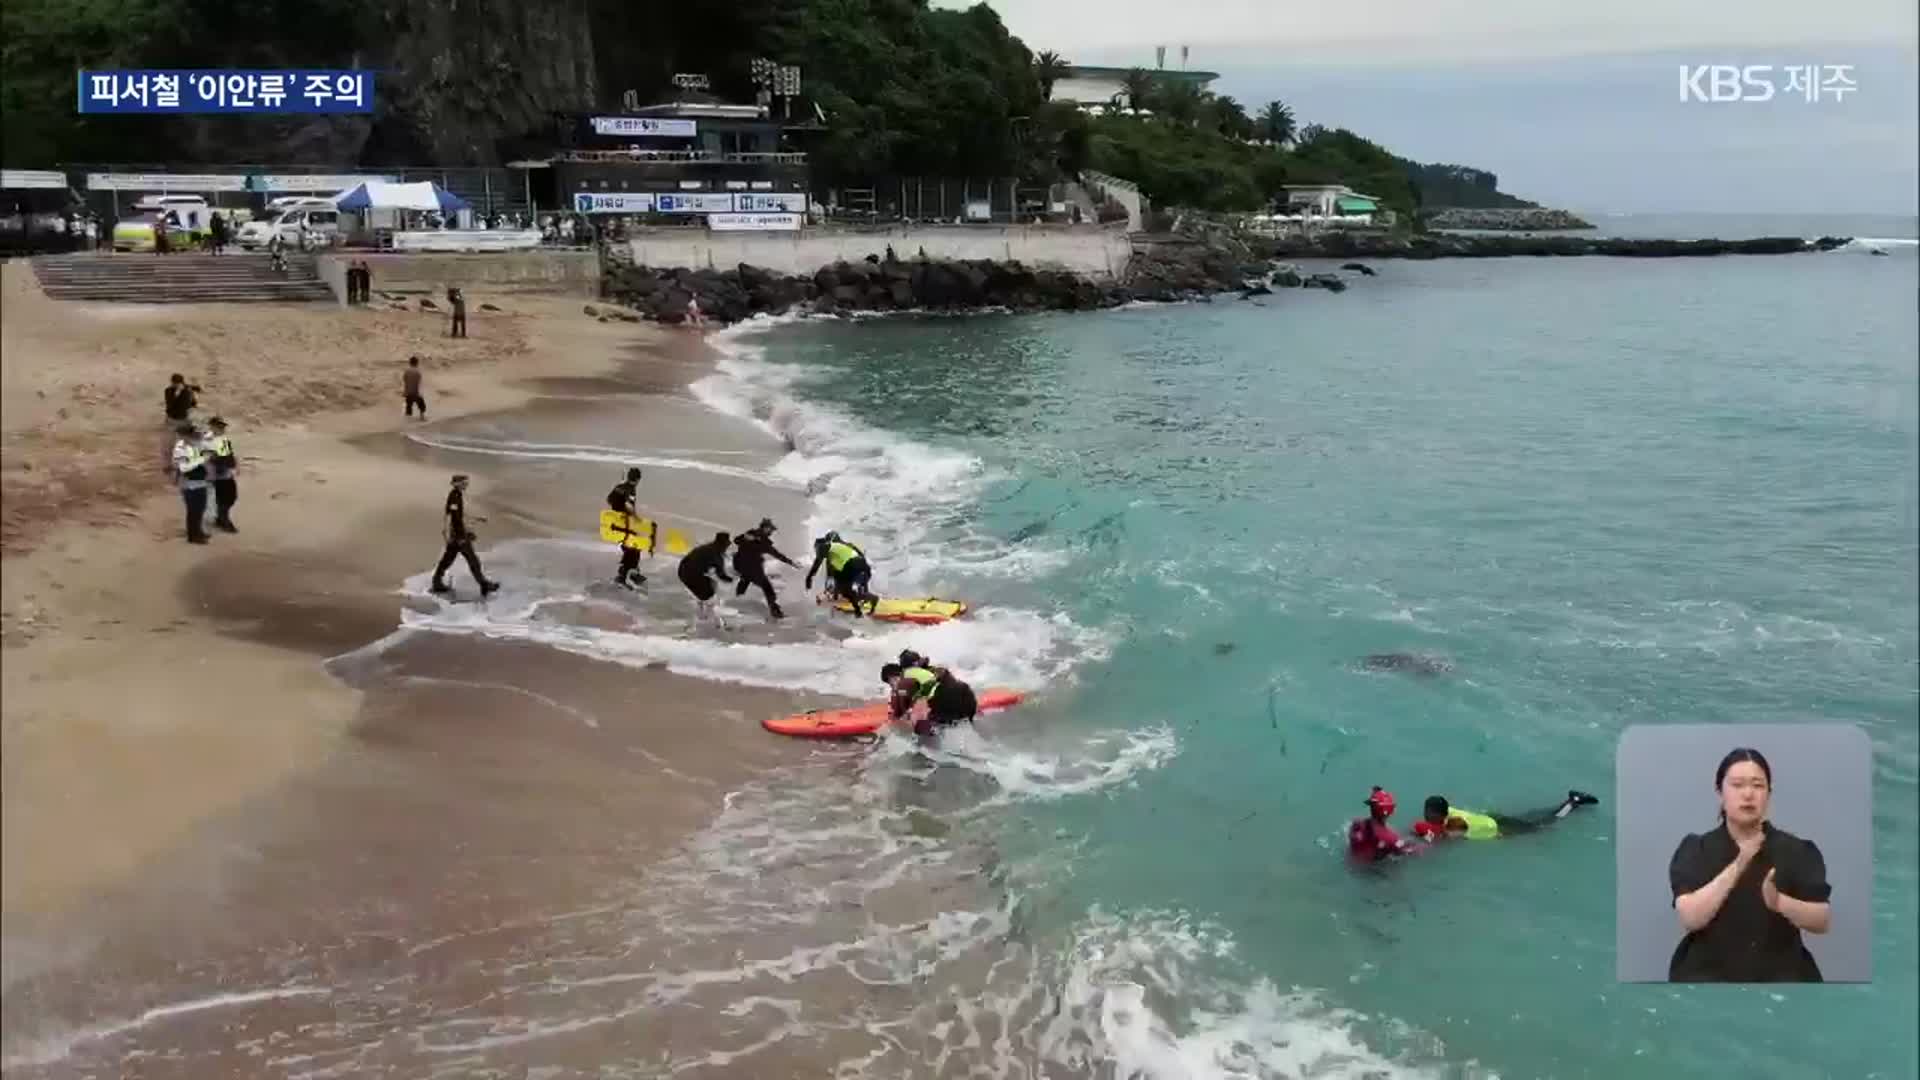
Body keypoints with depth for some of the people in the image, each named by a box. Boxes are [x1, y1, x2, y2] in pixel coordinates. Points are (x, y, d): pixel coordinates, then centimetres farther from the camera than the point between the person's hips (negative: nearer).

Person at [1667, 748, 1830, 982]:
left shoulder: (1797, 850, 5)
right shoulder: (1695, 849, 1)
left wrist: (1779, 902, -22)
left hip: (1780, 973, 1)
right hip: (1710, 973, -1)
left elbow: (1823, 921, -2)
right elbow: (1690, 918, -12)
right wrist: (1736, 868, -21)